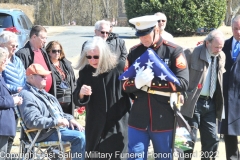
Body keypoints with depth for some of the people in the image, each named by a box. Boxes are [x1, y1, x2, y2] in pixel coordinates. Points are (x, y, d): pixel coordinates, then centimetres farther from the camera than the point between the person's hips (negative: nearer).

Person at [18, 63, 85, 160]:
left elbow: (57, 112, 26)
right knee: (79, 137, -24)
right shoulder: (27, 96, -14)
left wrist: (69, 119, 6)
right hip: (46, 133, -11)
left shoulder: (42, 93, 20)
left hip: (59, 126, 11)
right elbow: (32, 121, -27)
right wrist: (57, 121, -25)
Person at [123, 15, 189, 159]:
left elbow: (183, 83, -14)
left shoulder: (174, 51, -5)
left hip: (163, 120, -2)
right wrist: (137, 82, -19)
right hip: (138, 119, 2)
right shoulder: (134, 52, 5)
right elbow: (125, 84, 4)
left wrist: (152, 82, -20)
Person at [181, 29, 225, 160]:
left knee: (212, 139, 6)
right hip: (193, 102, -6)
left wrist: (219, 102, 13)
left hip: (210, 103, 6)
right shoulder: (192, 53, -12)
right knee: (189, 139, -3)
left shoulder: (221, 56, 7)